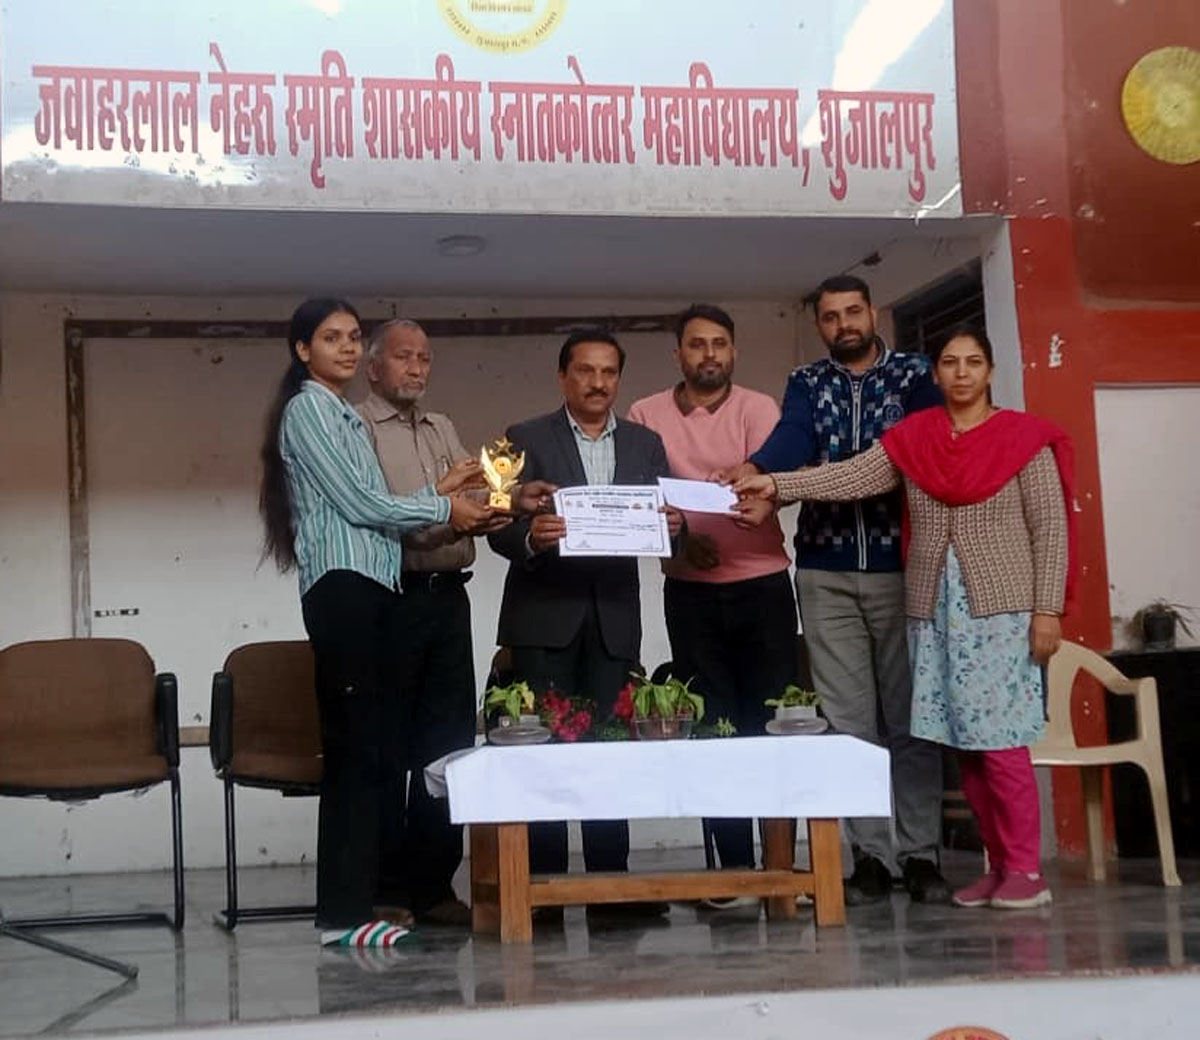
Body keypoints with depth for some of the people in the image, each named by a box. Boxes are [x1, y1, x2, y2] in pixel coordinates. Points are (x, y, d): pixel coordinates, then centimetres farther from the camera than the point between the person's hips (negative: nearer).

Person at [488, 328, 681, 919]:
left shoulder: (646, 445, 13)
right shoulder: (526, 440, 4)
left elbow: (666, 524, 7)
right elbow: (500, 531, -5)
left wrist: (673, 525, -16)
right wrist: (531, 537, -27)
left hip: (614, 616, 3)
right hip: (544, 615, -3)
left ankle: (610, 878, 7)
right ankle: (542, 881, 1)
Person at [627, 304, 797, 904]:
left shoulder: (757, 409, 4)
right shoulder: (646, 416, 7)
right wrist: (677, 536, -14)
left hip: (761, 584, -1)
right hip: (690, 591, 1)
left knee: (771, 722, -1)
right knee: (712, 728, 0)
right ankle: (735, 866, 6)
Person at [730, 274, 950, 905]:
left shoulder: (913, 374, 8)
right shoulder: (807, 382, 11)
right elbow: (792, 438, -10)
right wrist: (754, 470, -32)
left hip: (899, 564, -1)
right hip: (826, 571, 1)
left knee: (907, 713, 1)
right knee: (849, 718, 1)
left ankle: (920, 854, 7)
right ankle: (869, 856, 6)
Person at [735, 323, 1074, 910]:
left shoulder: (1023, 436, -1)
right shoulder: (912, 438, 8)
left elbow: (1050, 527, -3)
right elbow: (852, 476, -4)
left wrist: (1047, 609, -8)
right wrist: (777, 486, -16)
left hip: (1000, 607, -4)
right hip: (934, 609, 4)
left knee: (998, 739, -8)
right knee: (964, 742, 5)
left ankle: (1026, 870, 1)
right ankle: (999, 865, 13)